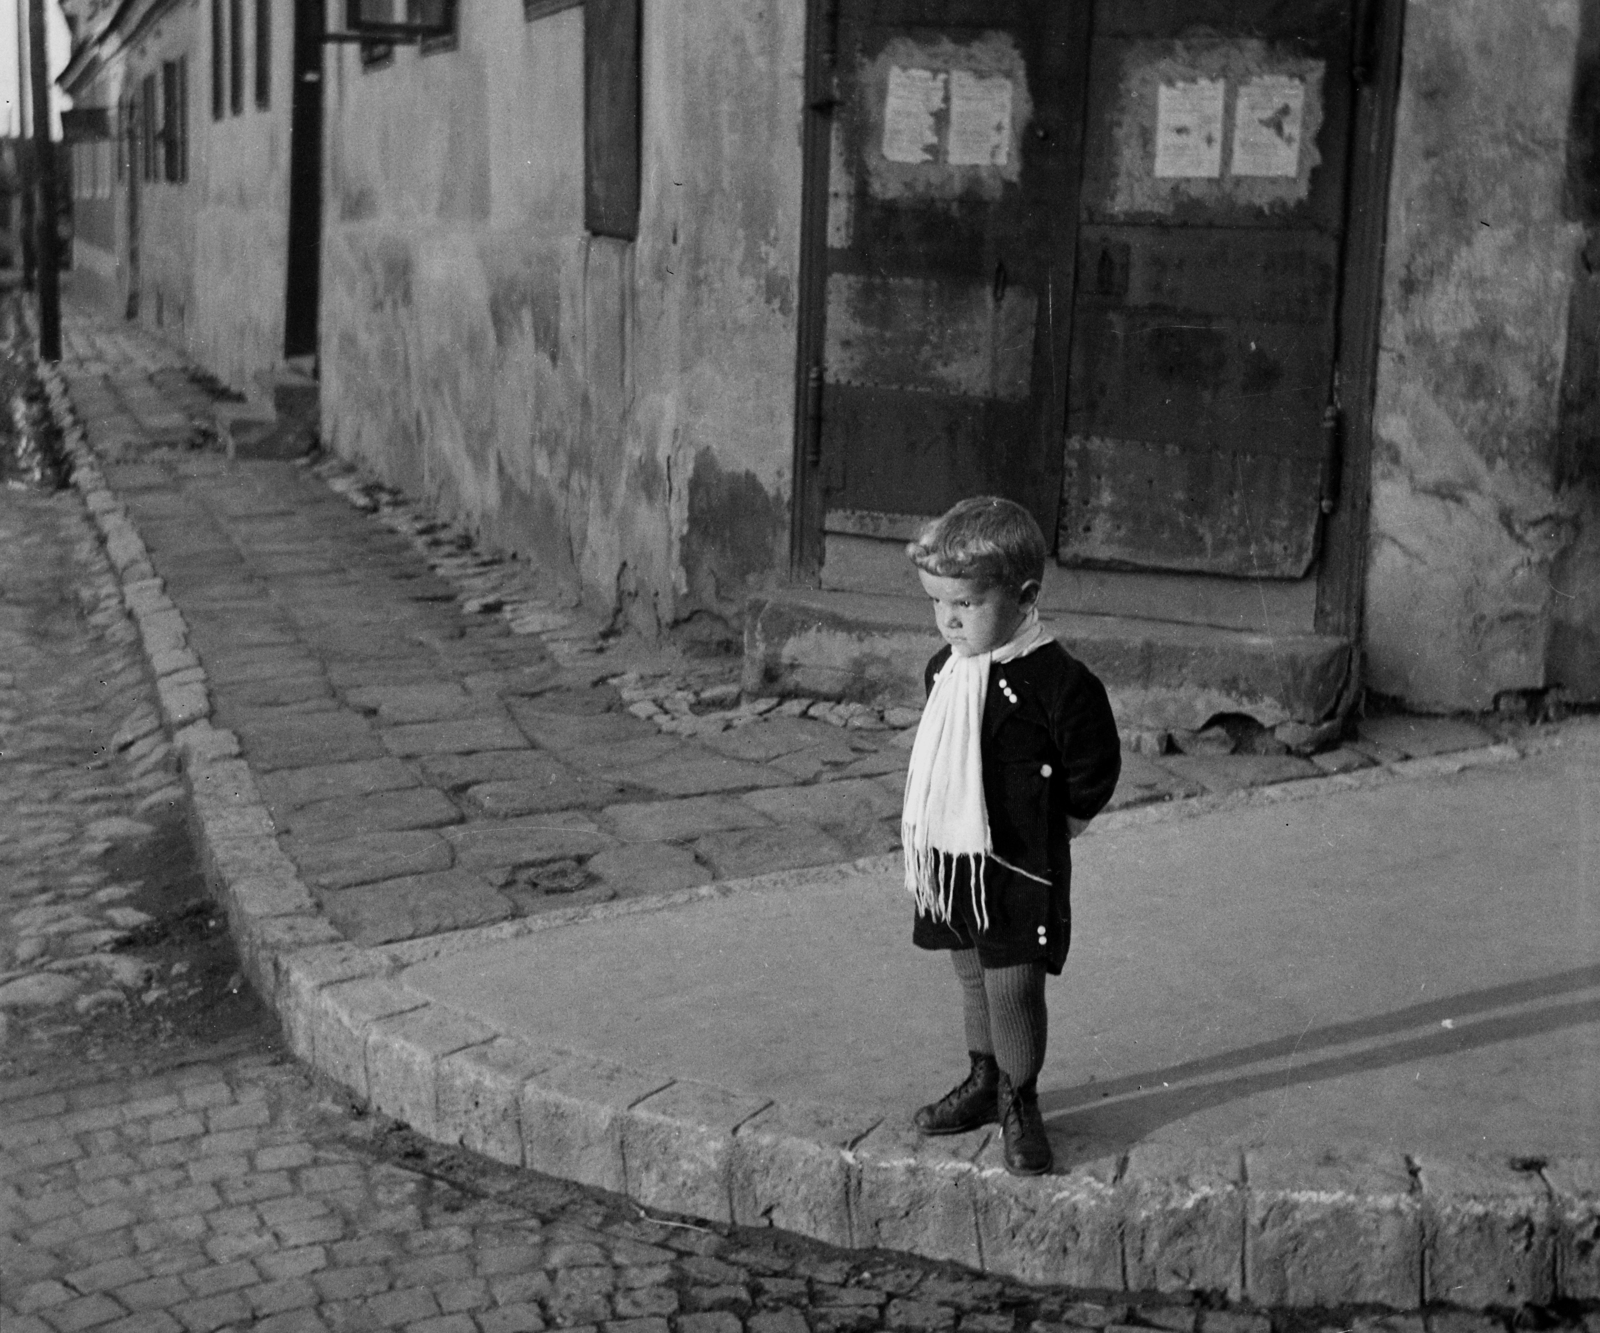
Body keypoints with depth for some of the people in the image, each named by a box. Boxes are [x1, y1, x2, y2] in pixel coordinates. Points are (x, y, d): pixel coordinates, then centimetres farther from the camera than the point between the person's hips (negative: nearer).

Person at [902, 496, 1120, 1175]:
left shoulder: (1055, 681, -19)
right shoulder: (943, 669, 4)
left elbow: (1094, 772, -11)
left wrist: (1042, 833, -5)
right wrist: (932, 836, 13)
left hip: (1019, 864, -7)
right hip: (949, 858, 7)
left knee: (1013, 985, -2)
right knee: (972, 975, 19)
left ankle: (1019, 1102, 17)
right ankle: (984, 1080, 36)